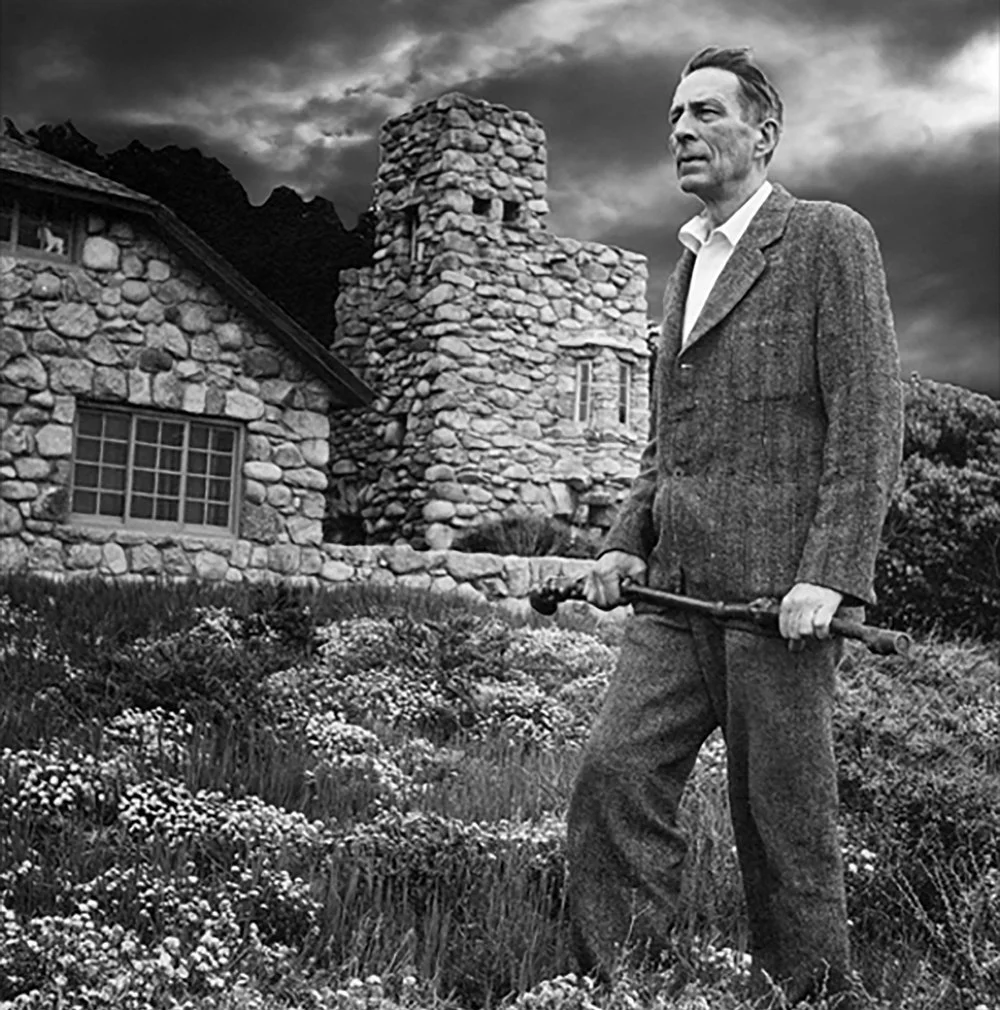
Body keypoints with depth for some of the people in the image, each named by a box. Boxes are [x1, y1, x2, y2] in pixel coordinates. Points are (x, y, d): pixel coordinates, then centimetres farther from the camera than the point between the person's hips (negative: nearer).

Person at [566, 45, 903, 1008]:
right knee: (614, 776, -6)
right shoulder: (688, 262, 23)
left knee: (782, 819, -1)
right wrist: (624, 541, 10)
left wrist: (827, 575, -17)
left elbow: (869, 420, -8)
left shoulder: (829, 238, 0)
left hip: (779, 589, -6)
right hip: (677, 587, 6)